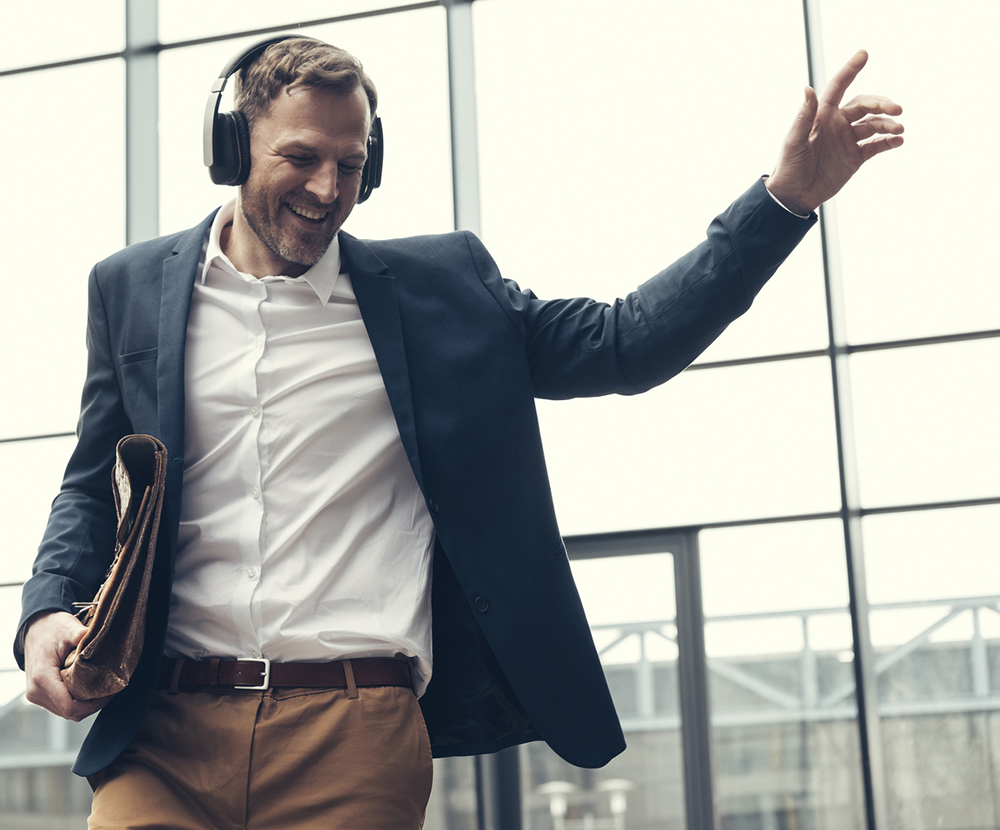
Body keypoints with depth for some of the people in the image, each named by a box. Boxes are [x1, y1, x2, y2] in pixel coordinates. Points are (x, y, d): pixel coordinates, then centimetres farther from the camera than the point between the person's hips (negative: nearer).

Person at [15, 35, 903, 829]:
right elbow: (93, 487, 18)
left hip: (359, 736, -1)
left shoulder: (438, 286, 9)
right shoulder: (132, 288, 13)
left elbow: (626, 344, 7)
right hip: (164, 729, 1)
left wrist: (787, 196, 1)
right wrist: (49, 610, -2)